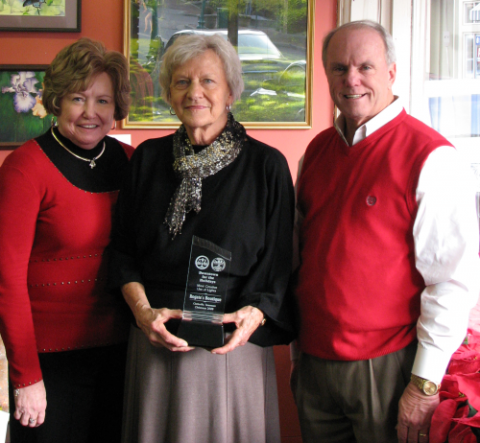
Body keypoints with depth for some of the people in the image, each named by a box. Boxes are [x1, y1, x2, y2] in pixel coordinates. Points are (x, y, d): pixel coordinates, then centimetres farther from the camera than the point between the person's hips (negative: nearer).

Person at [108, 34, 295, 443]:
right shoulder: (147, 159, 7)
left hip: (232, 344, -2)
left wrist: (253, 314, -20)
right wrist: (143, 310, -8)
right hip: (156, 341, 3)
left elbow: (279, 262, -3)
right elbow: (122, 250, 8)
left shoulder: (267, 164, -3)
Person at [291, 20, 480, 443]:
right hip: (313, 361, 6)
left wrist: (425, 385, -15)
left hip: (388, 367, -5)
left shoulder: (431, 158, -12)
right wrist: (296, 352, 16)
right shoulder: (317, 151, 8)